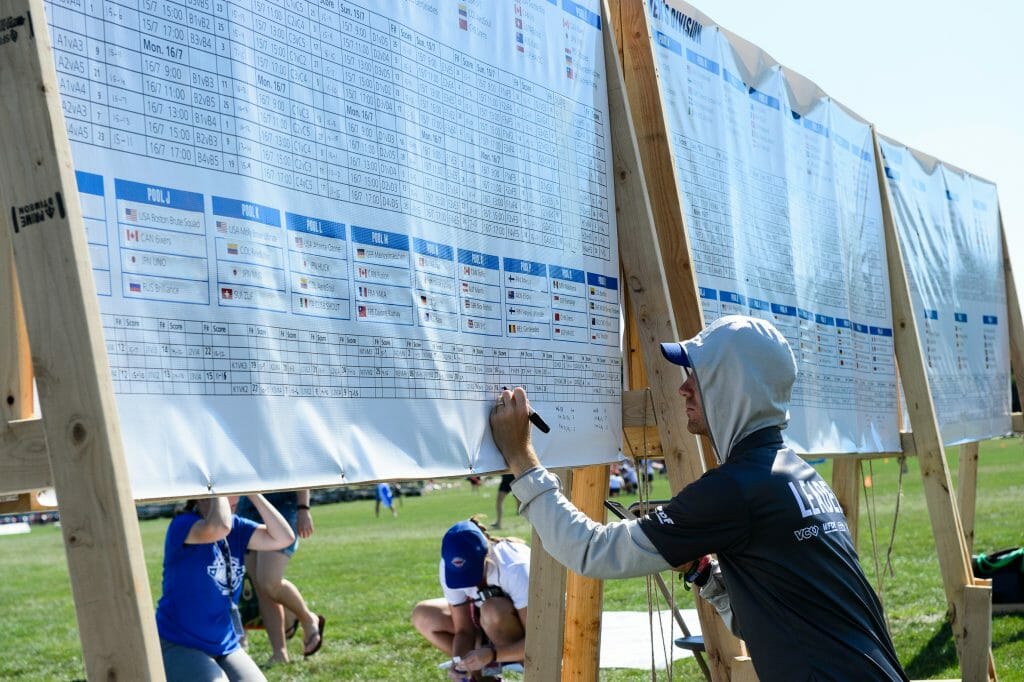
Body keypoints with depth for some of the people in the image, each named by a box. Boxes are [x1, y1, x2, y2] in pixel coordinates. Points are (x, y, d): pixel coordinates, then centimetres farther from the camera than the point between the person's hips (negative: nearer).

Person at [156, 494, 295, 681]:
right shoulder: (183, 524, -17)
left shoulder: (235, 526, 3)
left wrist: (253, 492, -13)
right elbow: (219, 528, -39)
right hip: (179, 646, -6)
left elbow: (284, 538, -9)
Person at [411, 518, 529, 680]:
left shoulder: (515, 569, -35)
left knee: (494, 609, -36)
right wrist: (459, 662, -32)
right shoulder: (451, 569, -21)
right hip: (488, 623, 6)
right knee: (422, 615, -10)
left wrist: (492, 654, -44)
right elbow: (463, 630, -13)